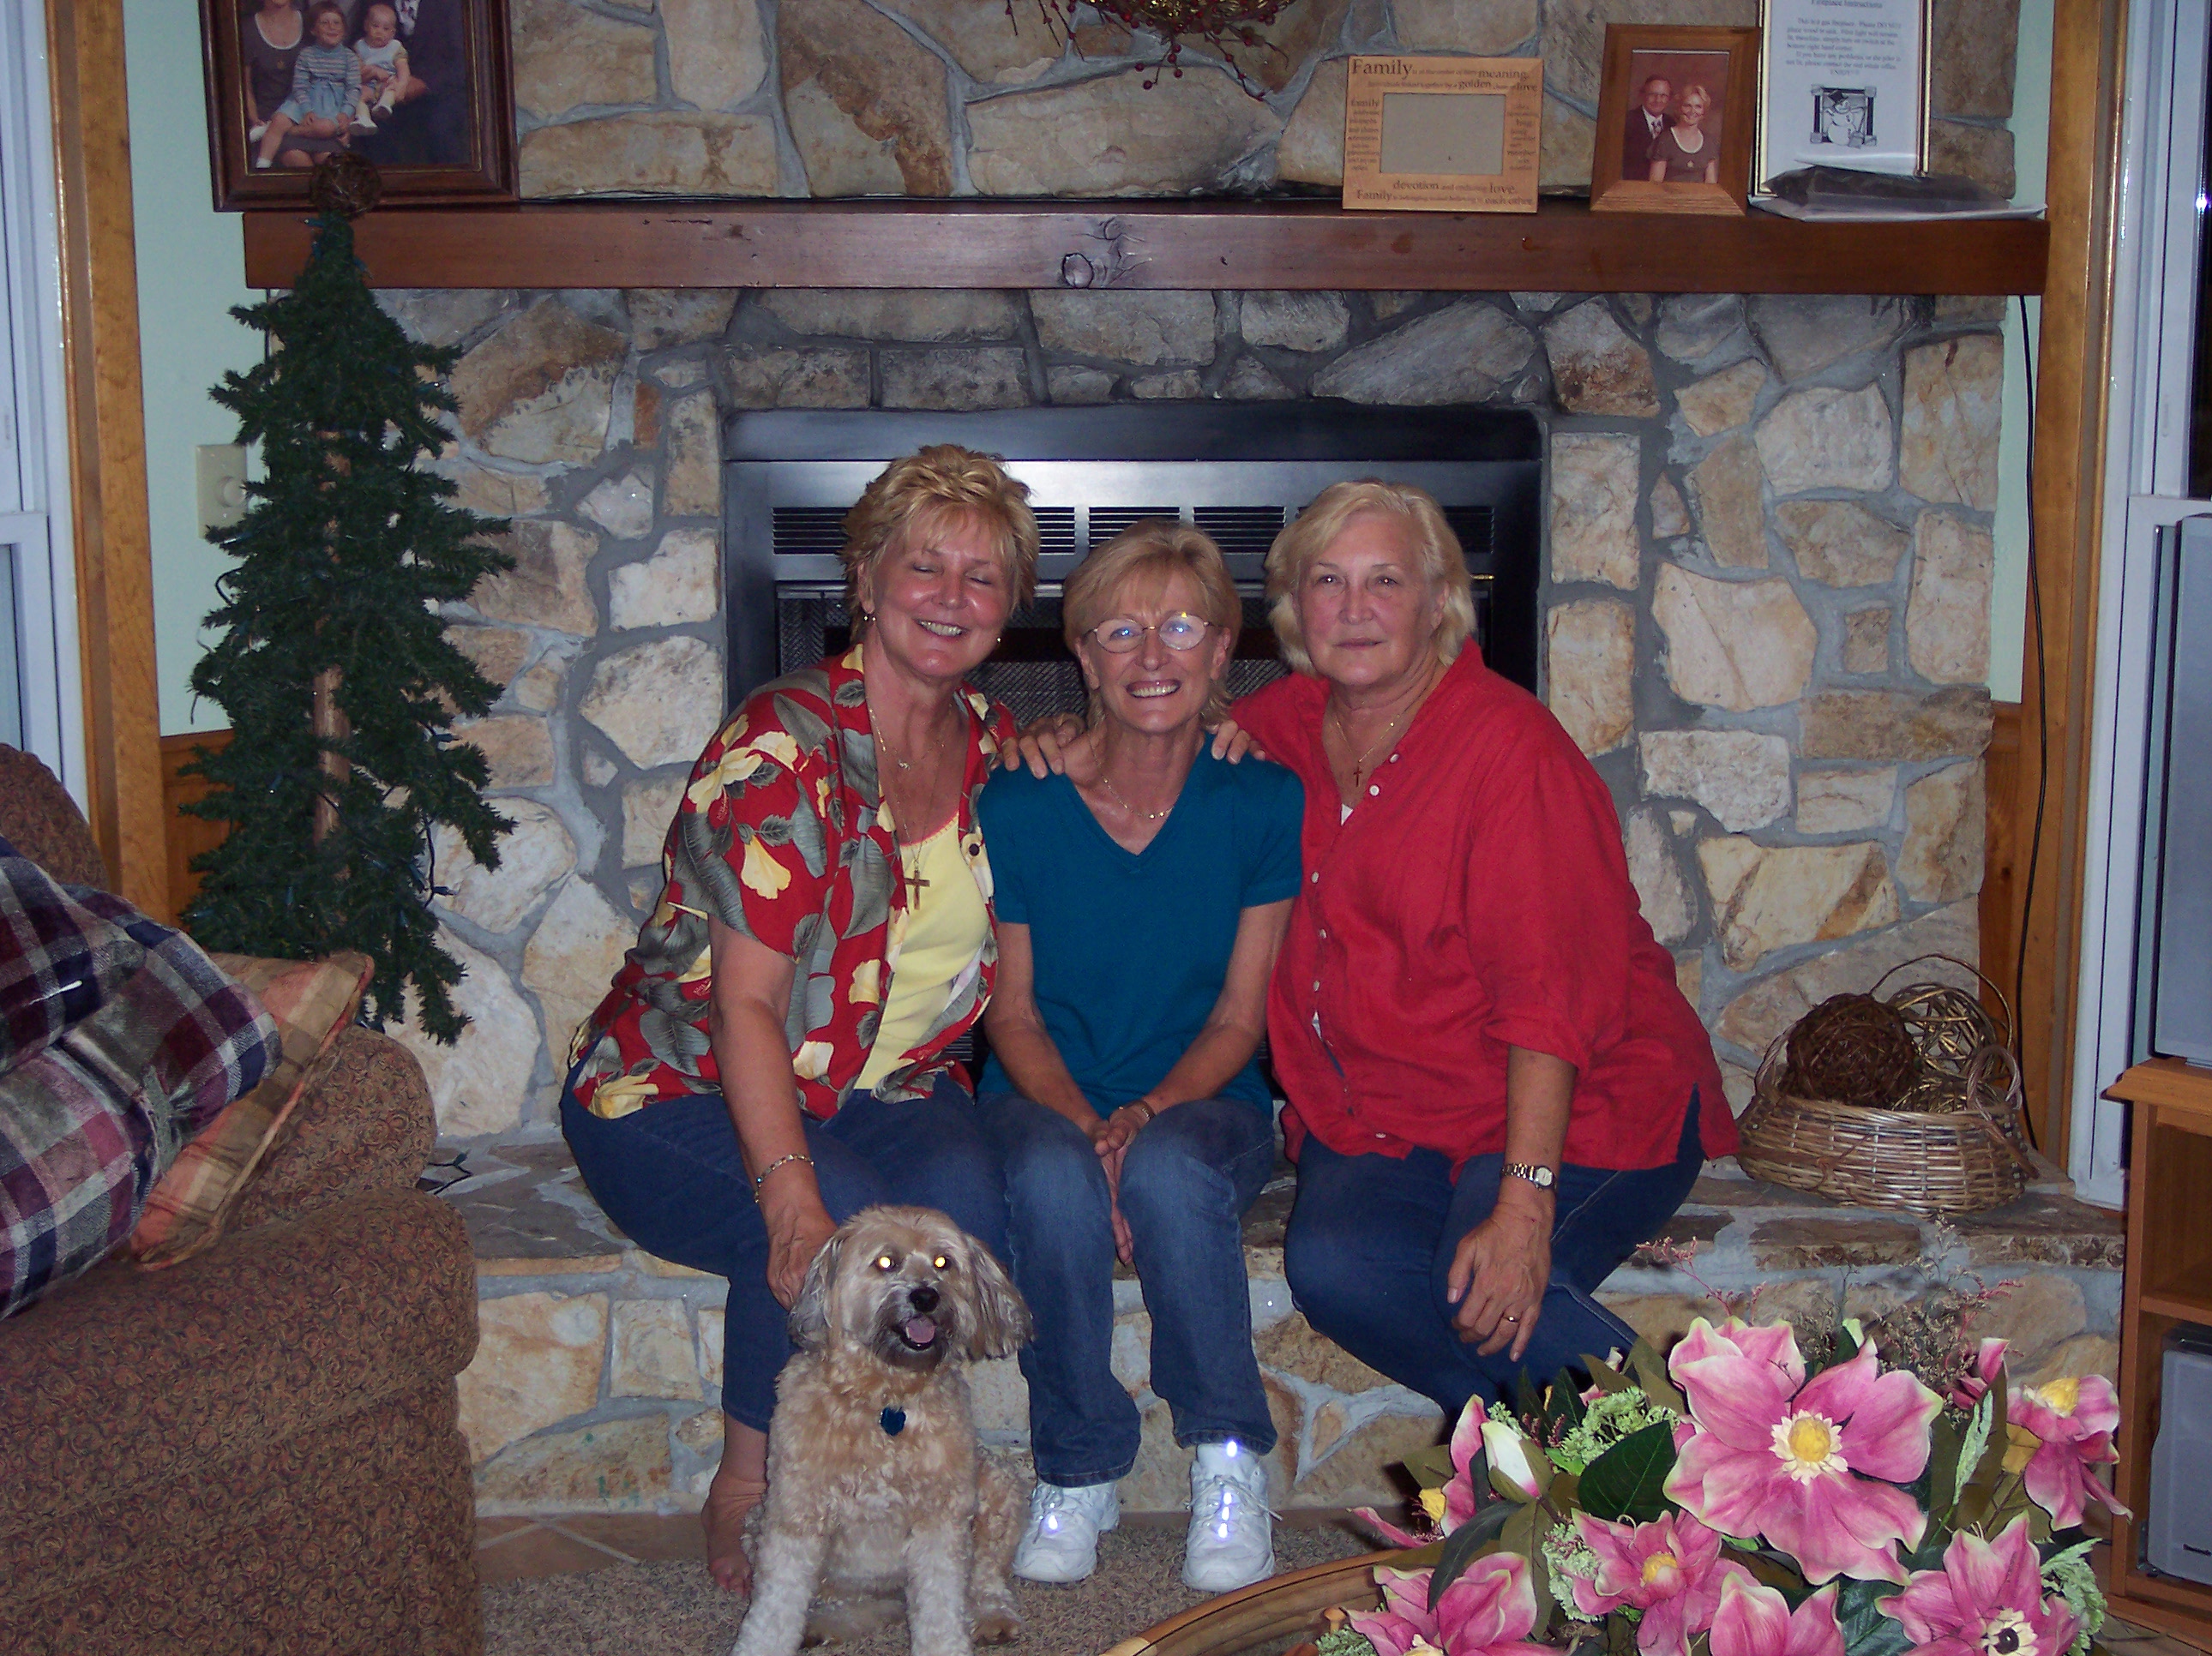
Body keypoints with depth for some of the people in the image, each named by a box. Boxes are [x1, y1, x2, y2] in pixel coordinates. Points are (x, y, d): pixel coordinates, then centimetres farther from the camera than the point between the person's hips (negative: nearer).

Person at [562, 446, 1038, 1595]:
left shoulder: (992, 744, 4)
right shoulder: (786, 746, -17)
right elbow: (747, 1002, -24)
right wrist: (794, 1196, -36)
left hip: (875, 1089, 5)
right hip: (679, 1096, -5)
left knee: (968, 1201, -28)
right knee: (841, 1232, -34)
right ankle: (747, 1491, -8)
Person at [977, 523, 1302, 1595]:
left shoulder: (1264, 801, -7)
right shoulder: (1017, 806, -7)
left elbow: (1239, 1015, -4)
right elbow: (1011, 1011, -2)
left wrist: (1147, 1115, -22)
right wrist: (1088, 1127, -20)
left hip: (1203, 1099, 0)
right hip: (1047, 1098, 0)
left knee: (1172, 1172, -35)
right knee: (1054, 1179, -35)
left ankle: (1229, 1464, -15)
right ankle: (1079, 1469, -13)